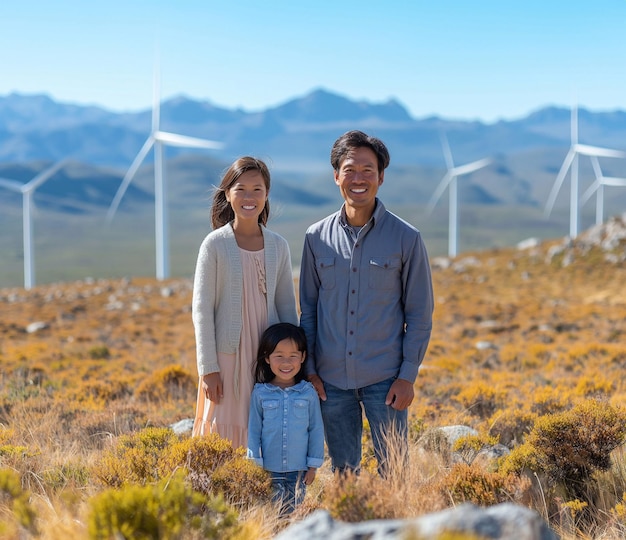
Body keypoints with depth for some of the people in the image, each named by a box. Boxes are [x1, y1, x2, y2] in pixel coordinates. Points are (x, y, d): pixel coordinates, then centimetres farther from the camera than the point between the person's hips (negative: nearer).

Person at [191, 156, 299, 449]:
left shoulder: (278, 246, 4)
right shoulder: (215, 244, -6)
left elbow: (287, 307, 9)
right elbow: (201, 308, -6)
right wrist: (208, 368, -8)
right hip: (228, 356, -3)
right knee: (224, 435, 1)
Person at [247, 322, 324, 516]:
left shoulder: (308, 392, 0)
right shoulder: (260, 393, -1)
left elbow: (316, 429, 5)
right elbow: (253, 429, 3)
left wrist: (313, 466, 4)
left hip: (299, 471, 1)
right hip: (269, 470, -1)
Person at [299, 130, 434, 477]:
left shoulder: (406, 238, -3)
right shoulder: (317, 237, 4)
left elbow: (420, 314, -1)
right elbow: (308, 308, 10)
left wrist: (408, 375, -7)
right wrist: (308, 368, 4)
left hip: (385, 378, -2)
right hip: (331, 378, 2)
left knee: (393, 469, 2)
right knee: (343, 471, 12)